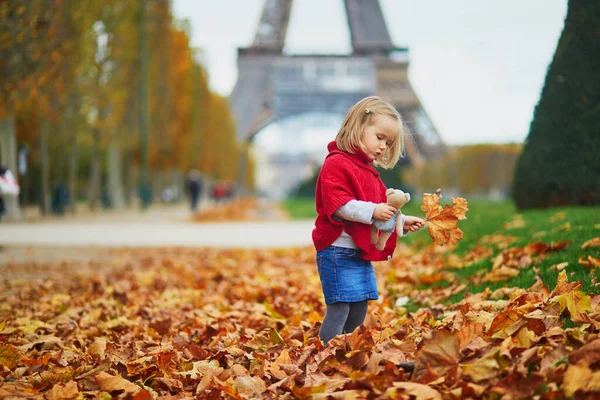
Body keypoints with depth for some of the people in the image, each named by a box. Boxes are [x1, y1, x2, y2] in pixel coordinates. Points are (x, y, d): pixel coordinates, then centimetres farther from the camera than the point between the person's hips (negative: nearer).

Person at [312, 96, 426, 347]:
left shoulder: (368, 170, 21)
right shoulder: (336, 164, -11)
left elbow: (379, 209, 30)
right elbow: (337, 205, -22)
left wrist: (402, 222, 17)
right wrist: (372, 210, -26)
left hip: (361, 254, 10)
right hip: (338, 251, -10)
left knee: (359, 311, 12)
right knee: (339, 308, -12)